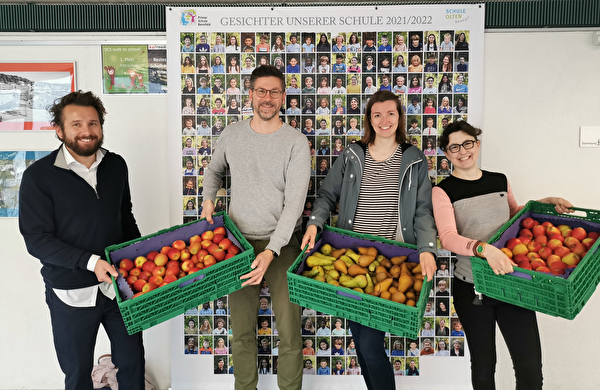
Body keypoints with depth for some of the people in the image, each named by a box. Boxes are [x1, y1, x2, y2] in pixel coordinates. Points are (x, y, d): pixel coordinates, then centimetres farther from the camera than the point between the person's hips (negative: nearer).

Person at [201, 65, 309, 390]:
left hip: (281, 244, -2)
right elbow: (214, 170, 25)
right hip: (239, 242, 3)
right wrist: (209, 200, 5)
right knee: (241, 331, 11)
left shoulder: (296, 142, -6)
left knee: (289, 332, 1)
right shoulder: (231, 135, 5)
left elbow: (294, 202, -13)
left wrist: (271, 251, -22)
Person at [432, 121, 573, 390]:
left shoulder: (500, 181, 7)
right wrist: (484, 248, -36)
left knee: (531, 368, 2)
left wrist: (545, 203, 10)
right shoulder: (443, 191, -7)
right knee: (483, 364, 12)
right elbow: (448, 238, -20)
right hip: (471, 287, -3)